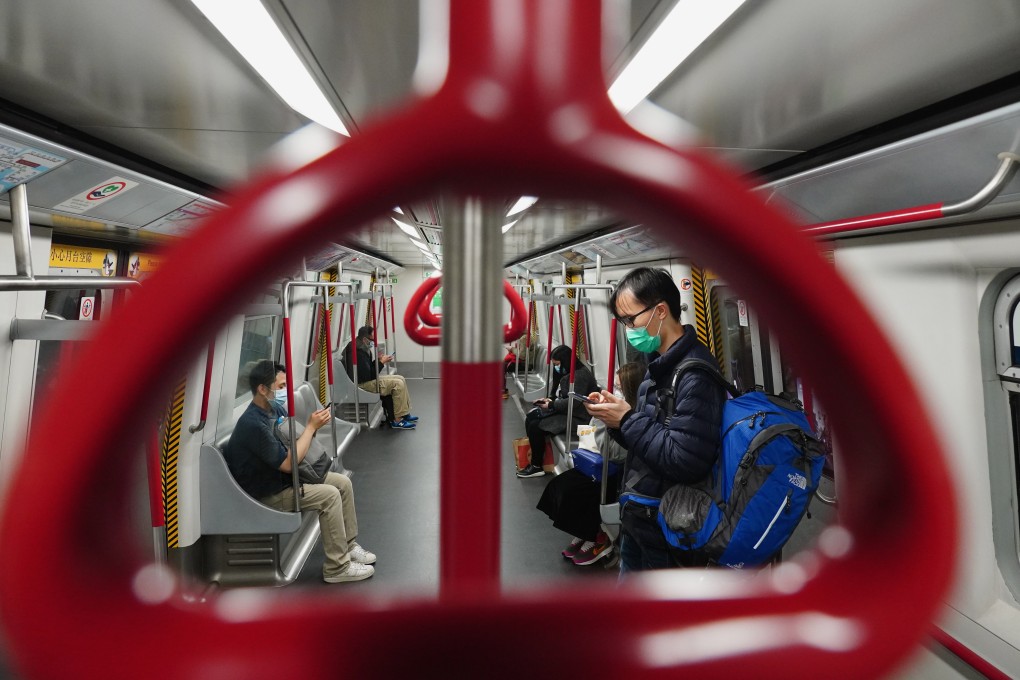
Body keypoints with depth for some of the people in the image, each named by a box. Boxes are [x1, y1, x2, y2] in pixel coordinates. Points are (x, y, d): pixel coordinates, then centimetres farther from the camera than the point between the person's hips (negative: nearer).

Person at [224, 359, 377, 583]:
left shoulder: (276, 408, 0)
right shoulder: (253, 424, -28)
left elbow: (295, 442, 9)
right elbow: (288, 463, -28)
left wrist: (312, 424, -11)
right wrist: (311, 427, -23)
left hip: (283, 477, 9)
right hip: (266, 493, -9)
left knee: (343, 483, 2)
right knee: (329, 496, -22)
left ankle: (348, 545, 13)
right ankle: (337, 568, -11)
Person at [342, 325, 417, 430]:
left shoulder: (363, 348, 9)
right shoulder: (359, 352, -24)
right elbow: (368, 376, -24)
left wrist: (379, 360, 0)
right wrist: (381, 362, -14)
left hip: (368, 379, 11)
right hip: (362, 384, -11)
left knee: (400, 379, 6)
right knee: (398, 384, -18)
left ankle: (405, 413, 9)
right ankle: (397, 420, -12)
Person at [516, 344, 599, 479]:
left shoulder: (581, 375, -19)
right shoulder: (568, 373, 12)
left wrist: (551, 405, -16)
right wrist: (551, 400, 1)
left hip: (577, 418, -10)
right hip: (565, 411, 10)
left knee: (536, 427, -17)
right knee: (530, 418, -2)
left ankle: (537, 467, -3)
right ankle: (534, 455, 6)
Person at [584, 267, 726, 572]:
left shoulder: (695, 374, -24)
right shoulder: (661, 364, 6)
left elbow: (685, 462, -30)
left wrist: (628, 420, -21)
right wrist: (617, 419, -5)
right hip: (637, 515, 9)